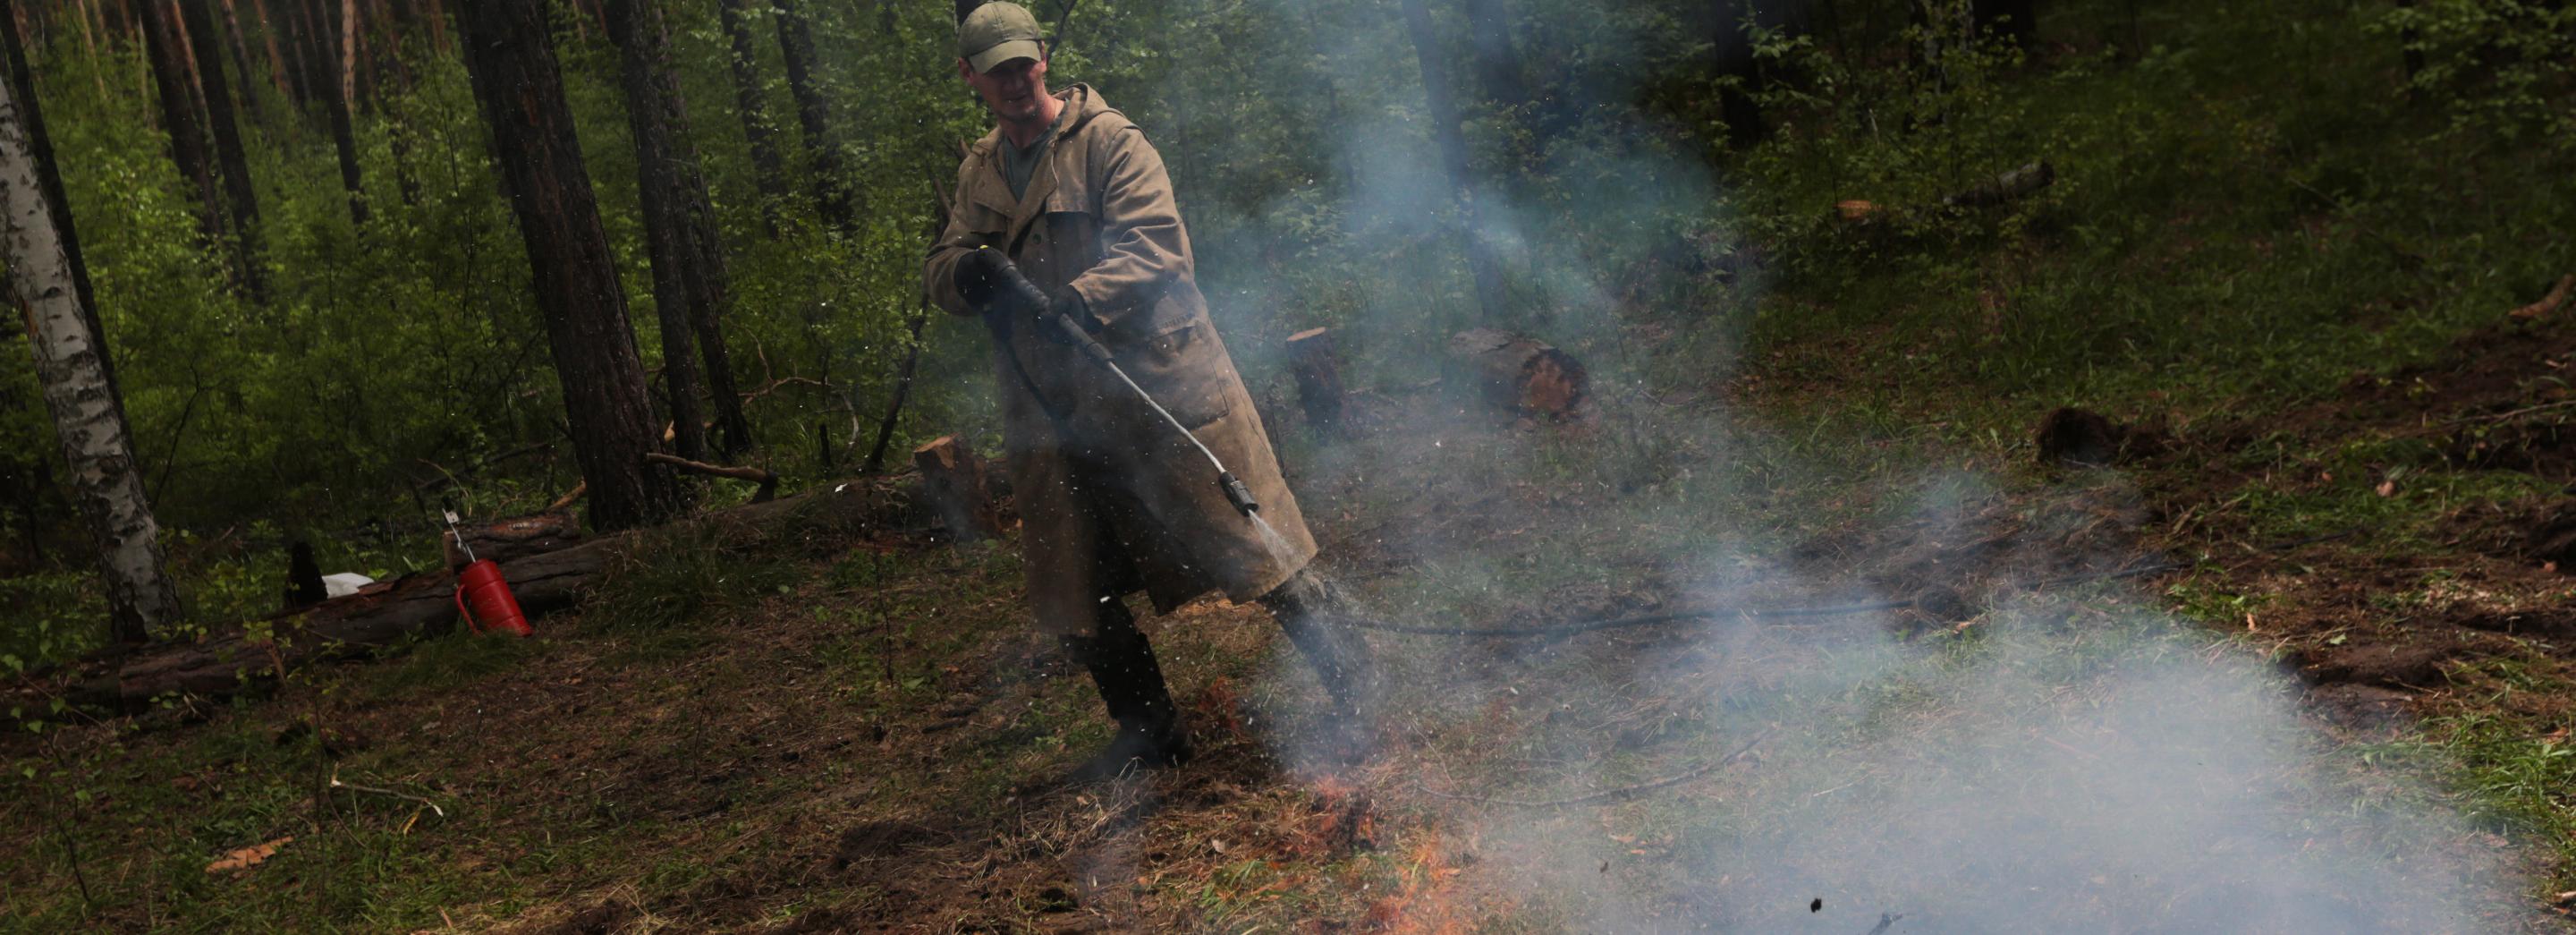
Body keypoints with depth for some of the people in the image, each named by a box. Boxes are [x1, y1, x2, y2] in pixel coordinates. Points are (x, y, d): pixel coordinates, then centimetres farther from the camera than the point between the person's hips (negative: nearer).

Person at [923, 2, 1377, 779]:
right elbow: (941, 270, 9)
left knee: (1254, 550, -4)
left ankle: (1354, 694, 12)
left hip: (1160, 385, -6)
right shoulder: (978, 173, 14)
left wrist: (1071, 304, -30)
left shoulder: (1108, 140, -5)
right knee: (1073, 597, 11)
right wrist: (976, 273, -16)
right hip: (1052, 413, 6)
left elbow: (1153, 247, -16)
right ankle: (1149, 735, 29)